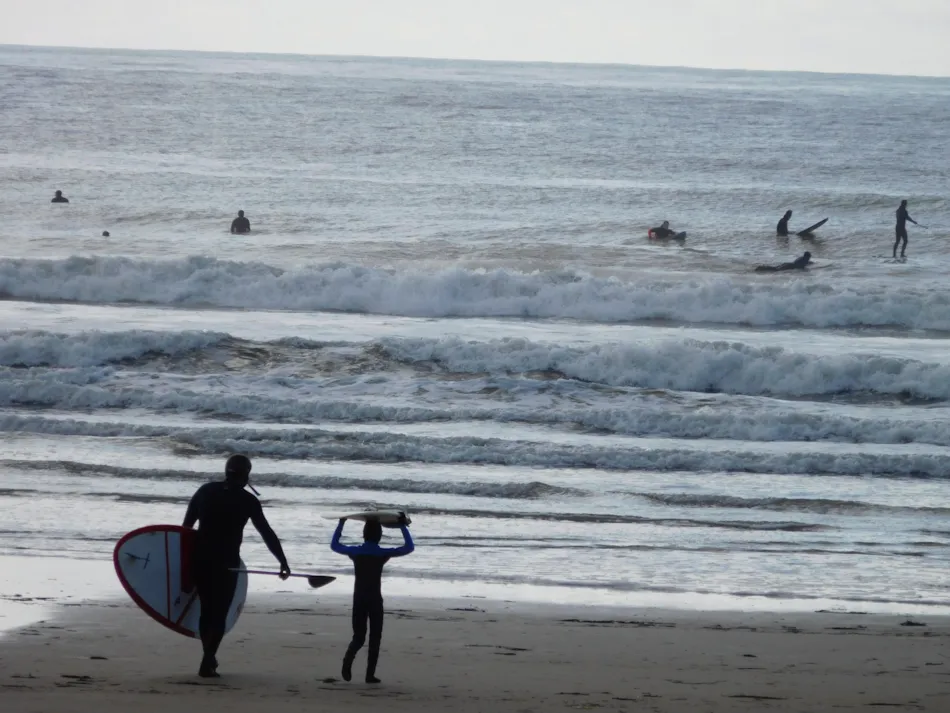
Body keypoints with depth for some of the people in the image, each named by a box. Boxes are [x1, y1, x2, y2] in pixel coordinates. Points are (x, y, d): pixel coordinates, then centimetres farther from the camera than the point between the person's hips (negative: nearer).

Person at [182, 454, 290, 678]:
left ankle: (209, 658, 21)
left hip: (200, 559, 4)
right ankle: (207, 663, -13)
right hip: (226, 563, -4)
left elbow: (186, 525, 8)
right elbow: (267, 533, -3)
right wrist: (283, 561, 1)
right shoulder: (247, 501, -4)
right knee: (219, 613, 0)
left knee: (207, 609, 16)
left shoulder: (205, 491, 6)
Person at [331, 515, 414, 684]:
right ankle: (370, 674, 1)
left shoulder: (354, 552, 1)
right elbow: (409, 547, -1)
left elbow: (334, 545, 19)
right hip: (375, 599, -3)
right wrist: (403, 527, 4)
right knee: (374, 637, 7)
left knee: (358, 636, 10)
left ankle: (348, 658, -21)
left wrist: (341, 524, 24)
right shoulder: (382, 553, -7)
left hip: (358, 599, 3)